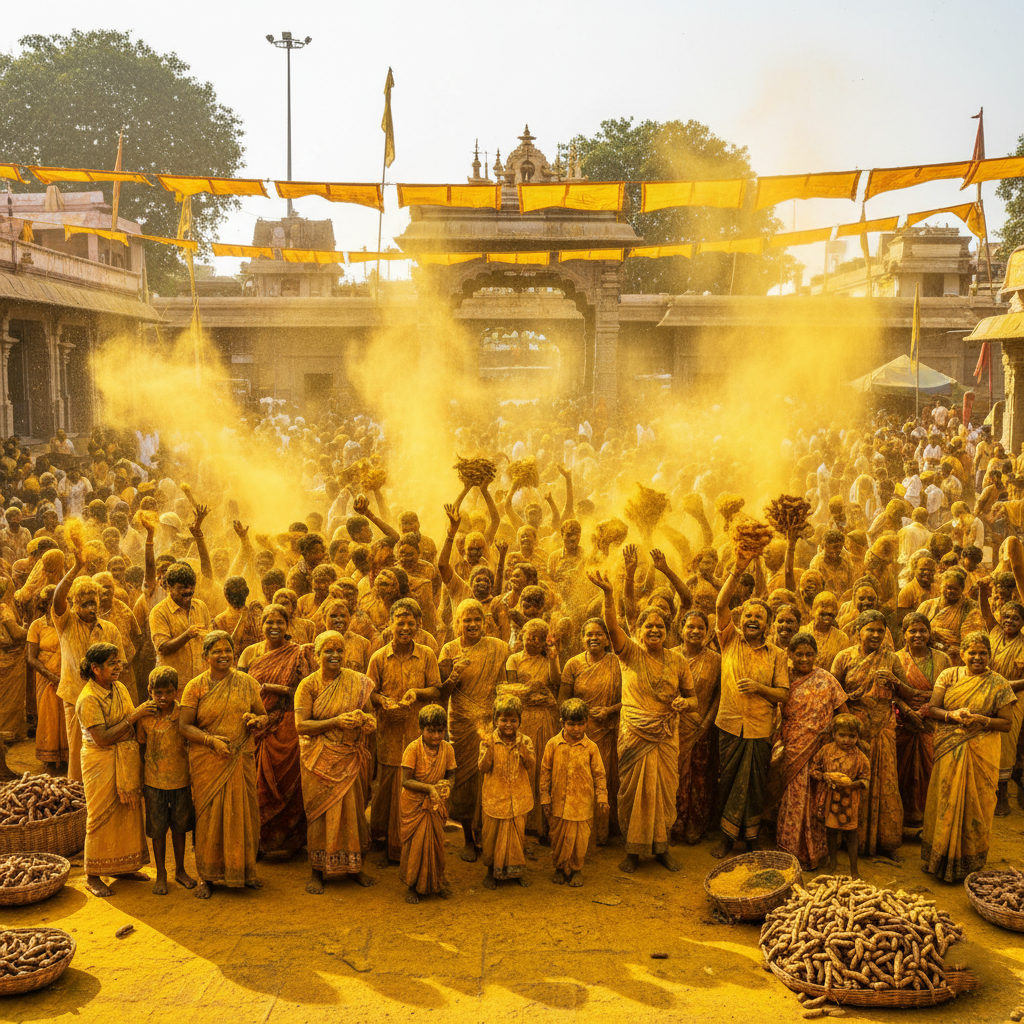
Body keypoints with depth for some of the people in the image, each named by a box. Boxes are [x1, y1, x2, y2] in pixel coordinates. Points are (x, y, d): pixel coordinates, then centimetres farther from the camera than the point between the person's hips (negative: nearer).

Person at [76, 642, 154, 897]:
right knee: (102, 817, 2)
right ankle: (93, 876, 16)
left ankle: (122, 867, 29)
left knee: (127, 813, 14)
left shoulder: (119, 688, 5)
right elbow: (103, 738, -24)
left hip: (126, 760, 7)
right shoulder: (89, 699, -19)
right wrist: (133, 716, -23)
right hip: (101, 762, -7)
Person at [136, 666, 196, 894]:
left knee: (179, 826, 13)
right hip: (154, 782, 0)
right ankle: (161, 874, 24)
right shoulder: (144, 717, -8)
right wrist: (139, 782, 8)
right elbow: (140, 749, 4)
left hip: (181, 781, 0)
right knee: (158, 829, 9)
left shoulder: (184, 715, -11)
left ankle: (180, 870, 30)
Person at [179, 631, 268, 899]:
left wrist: (257, 721, -13)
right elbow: (184, 725, -6)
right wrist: (212, 740, -19)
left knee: (242, 813, 7)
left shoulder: (247, 683, 5)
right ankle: (207, 876, 16)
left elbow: (264, 716, 11)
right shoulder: (196, 686, -2)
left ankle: (243, 871, 23)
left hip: (241, 760, 2)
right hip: (207, 762, -2)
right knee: (209, 815, 3)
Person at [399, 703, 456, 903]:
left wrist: (446, 784, -20)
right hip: (414, 804, -3)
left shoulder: (447, 748, -8)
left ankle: (437, 882, 30)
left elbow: (451, 774, 3)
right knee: (415, 843, 4)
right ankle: (413, 886, 21)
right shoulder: (413, 749, -20)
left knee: (436, 842, 10)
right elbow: (406, 781, -19)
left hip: (436, 804, 3)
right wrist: (429, 788, -29)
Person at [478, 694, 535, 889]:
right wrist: (488, 751, -27)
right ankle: (491, 871, 27)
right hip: (495, 798, -1)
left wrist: (524, 752, -27)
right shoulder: (488, 742, -8)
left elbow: (532, 767, -10)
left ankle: (518, 869, 30)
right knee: (493, 834, 9)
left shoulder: (525, 741, -4)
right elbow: (482, 769, -11)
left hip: (518, 798, 1)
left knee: (518, 833, 13)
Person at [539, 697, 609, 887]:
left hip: (582, 803, -1)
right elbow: (545, 772, 1)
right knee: (559, 837, 12)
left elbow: (599, 774, 2)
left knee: (579, 838, 7)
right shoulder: (553, 745, -5)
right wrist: (545, 799, 1)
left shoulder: (591, 747, -6)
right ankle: (560, 868, 33)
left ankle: (576, 870, 27)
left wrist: (602, 796, -3)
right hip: (559, 803, 1)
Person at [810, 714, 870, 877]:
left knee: (850, 832, 4)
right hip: (829, 798, 2)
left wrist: (852, 784, -21)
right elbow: (814, 768, 4)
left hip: (849, 800, -2)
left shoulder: (859, 756, -9)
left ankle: (853, 868, 18)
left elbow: (865, 778, -3)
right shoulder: (826, 750, -4)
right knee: (831, 830, 16)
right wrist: (824, 777, -14)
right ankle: (832, 863, 34)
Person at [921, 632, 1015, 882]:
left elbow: (1007, 724, -3)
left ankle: (968, 861, 21)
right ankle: (941, 857, 22)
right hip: (949, 751, 2)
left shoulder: (998, 685, -3)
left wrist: (981, 720, -19)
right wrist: (952, 715, -17)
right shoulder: (949, 676, 3)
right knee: (945, 802, 7)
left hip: (980, 754, -2)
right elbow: (931, 709, 2)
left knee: (974, 803, 5)